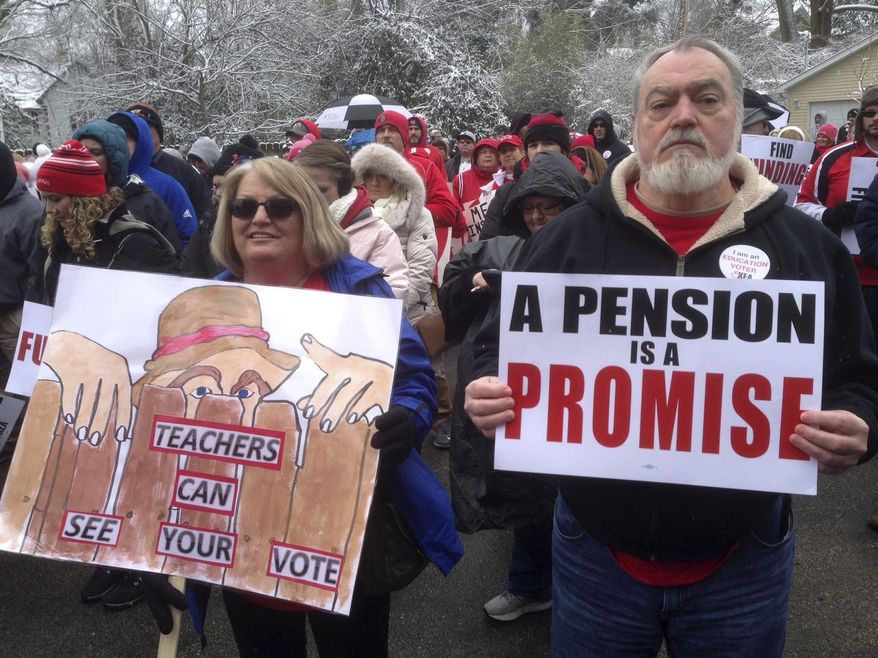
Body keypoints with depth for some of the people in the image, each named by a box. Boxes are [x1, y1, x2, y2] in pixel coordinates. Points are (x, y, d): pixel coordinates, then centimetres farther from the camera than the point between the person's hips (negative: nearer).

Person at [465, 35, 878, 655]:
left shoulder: (808, 245, -2)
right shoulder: (570, 237, -2)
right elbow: (502, 350, 5)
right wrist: (491, 392, -16)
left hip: (743, 562, 1)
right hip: (594, 551, 0)